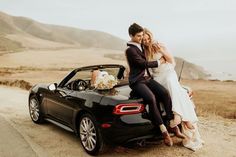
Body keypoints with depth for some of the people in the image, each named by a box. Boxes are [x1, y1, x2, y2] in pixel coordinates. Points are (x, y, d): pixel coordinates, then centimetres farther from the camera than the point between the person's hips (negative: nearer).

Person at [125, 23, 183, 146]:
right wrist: (159, 62, -2)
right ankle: (163, 130, -23)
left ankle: (173, 125, -14)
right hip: (137, 81, -7)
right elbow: (144, 63, -14)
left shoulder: (141, 46, 14)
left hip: (147, 78, 8)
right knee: (151, 98, -33)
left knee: (165, 93, -18)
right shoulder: (130, 50, -11)